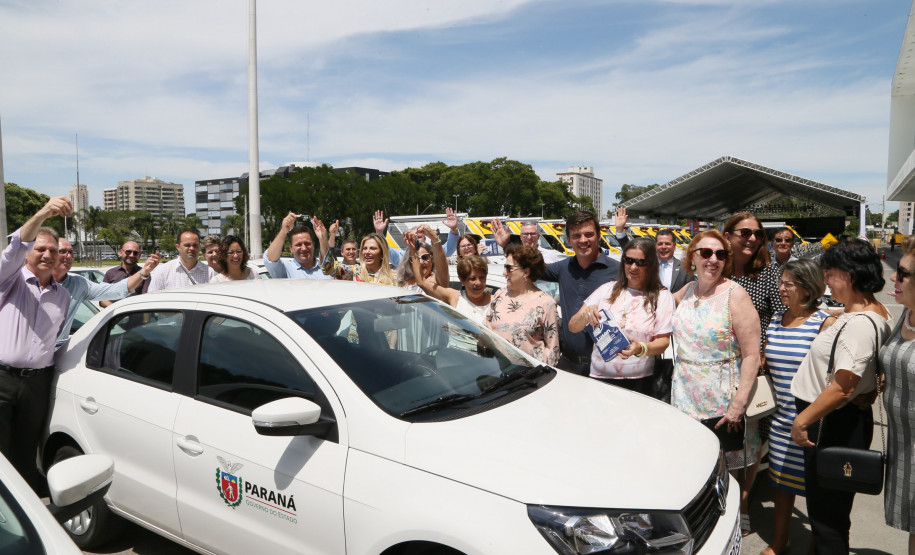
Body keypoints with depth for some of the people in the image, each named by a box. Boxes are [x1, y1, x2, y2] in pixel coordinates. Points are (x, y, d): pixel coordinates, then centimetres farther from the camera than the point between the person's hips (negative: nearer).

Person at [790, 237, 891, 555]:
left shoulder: (858, 323, -24)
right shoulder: (877, 313, 9)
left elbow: (842, 388, -28)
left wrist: (803, 420, -21)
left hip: (834, 425, -10)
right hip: (852, 420, 10)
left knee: (826, 514, 4)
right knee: (829, 509, 22)